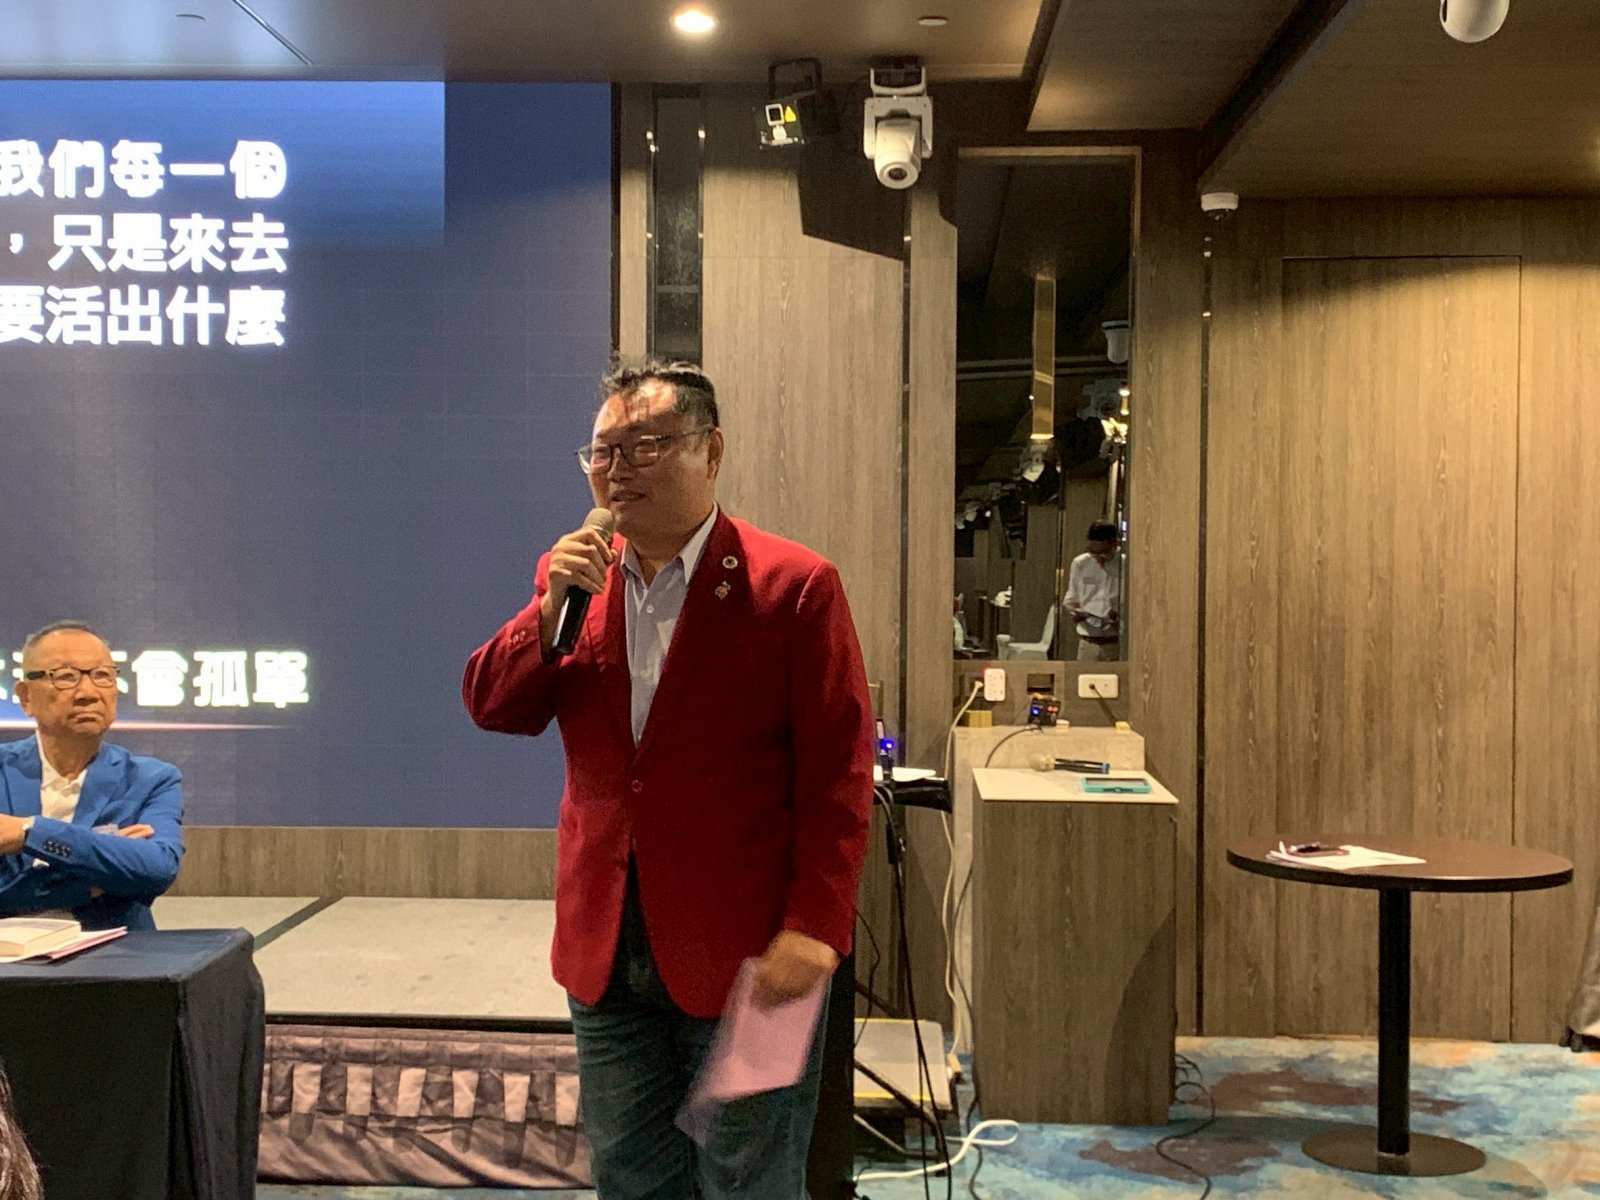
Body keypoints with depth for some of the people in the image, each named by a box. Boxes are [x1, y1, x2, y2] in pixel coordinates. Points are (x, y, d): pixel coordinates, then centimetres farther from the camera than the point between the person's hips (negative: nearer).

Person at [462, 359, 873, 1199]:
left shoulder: (791, 585, -10)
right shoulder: (572, 575, 8)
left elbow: (838, 773, -12)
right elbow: (492, 706, 3)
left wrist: (814, 927, -18)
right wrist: (552, 610, -12)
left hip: (743, 952, -5)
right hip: (607, 947, 5)